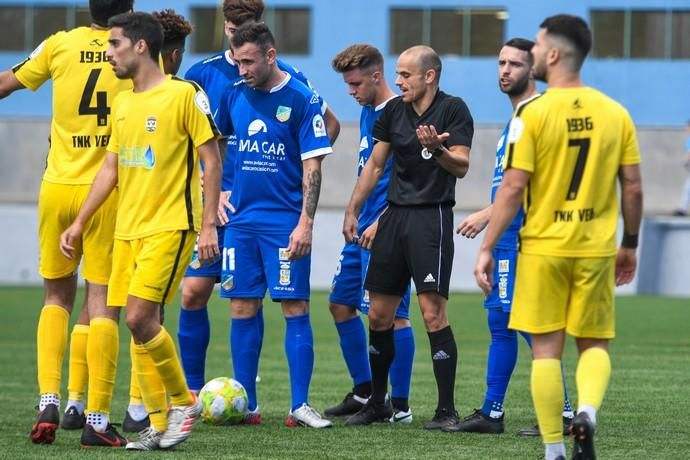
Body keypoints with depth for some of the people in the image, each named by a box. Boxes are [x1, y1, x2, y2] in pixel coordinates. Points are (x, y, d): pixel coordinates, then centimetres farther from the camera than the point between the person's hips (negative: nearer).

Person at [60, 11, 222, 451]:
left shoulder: (184, 94, -8)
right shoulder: (123, 102, 14)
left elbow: (212, 160, -8)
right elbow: (110, 169, 20)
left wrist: (208, 224, -13)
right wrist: (79, 223, 16)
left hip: (170, 226, -7)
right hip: (128, 228, 7)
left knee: (140, 318, -17)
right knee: (138, 327, 3)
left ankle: (184, 401, 1)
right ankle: (160, 425, 9)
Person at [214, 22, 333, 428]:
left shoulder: (302, 99, -7)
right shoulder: (234, 95, 6)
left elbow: (312, 165, -8)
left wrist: (305, 223, -15)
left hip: (285, 222, -5)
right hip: (242, 220, 5)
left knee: (295, 307, -5)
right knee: (242, 308, 5)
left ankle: (300, 405, -3)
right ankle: (245, 404, 11)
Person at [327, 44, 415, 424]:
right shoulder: (367, 112, 15)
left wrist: (381, 223, -20)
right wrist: (357, 217, 19)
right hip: (363, 227, 10)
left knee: (391, 313, -7)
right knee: (340, 303, 13)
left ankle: (400, 406, -3)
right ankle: (364, 392, 23)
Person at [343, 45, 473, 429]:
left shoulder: (453, 110, -6)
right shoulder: (394, 111, 11)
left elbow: (461, 167, -12)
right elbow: (376, 165, 18)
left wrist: (436, 149, -31)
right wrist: (353, 210, 16)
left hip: (432, 218, -6)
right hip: (395, 215, 6)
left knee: (434, 312, -12)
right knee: (379, 314, 7)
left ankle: (447, 408, -8)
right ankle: (377, 402, 21)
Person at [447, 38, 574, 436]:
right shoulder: (517, 116, 18)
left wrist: (486, 216, -20)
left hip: (521, 235, -10)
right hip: (505, 237, 10)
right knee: (500, 321, 12)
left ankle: (562, 413, -8)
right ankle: (491, 413, 16)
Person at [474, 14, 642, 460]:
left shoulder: (533, 112, -9)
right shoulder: (615, 113, 2)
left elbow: (513, 188, -11)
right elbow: (633, 187, 4)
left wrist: (487, 249, -5)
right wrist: (630, 246, 16)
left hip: (544, 246, -3)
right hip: (596, 248, 3)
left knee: (547, 349, 5)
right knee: (594, 344, 14)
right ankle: (587, 411, -14)